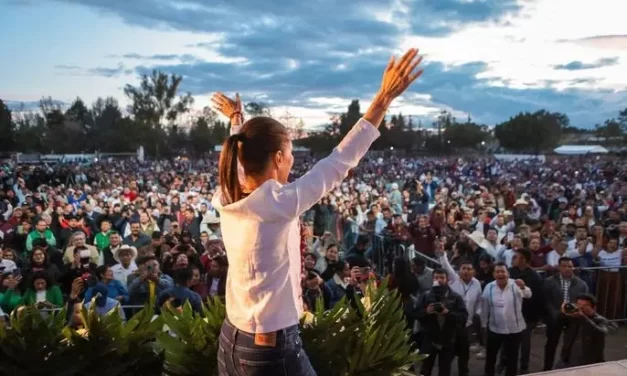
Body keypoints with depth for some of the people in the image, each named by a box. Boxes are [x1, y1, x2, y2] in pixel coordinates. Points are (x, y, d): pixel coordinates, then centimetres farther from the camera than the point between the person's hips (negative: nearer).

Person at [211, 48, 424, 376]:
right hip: (273, 349, -7)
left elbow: (245, 156, 17)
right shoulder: (277, 203, -24)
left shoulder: (228, 198, -5)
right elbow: (340, 161, -21)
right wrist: (385, 98, -17)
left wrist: (236, 120, 35)